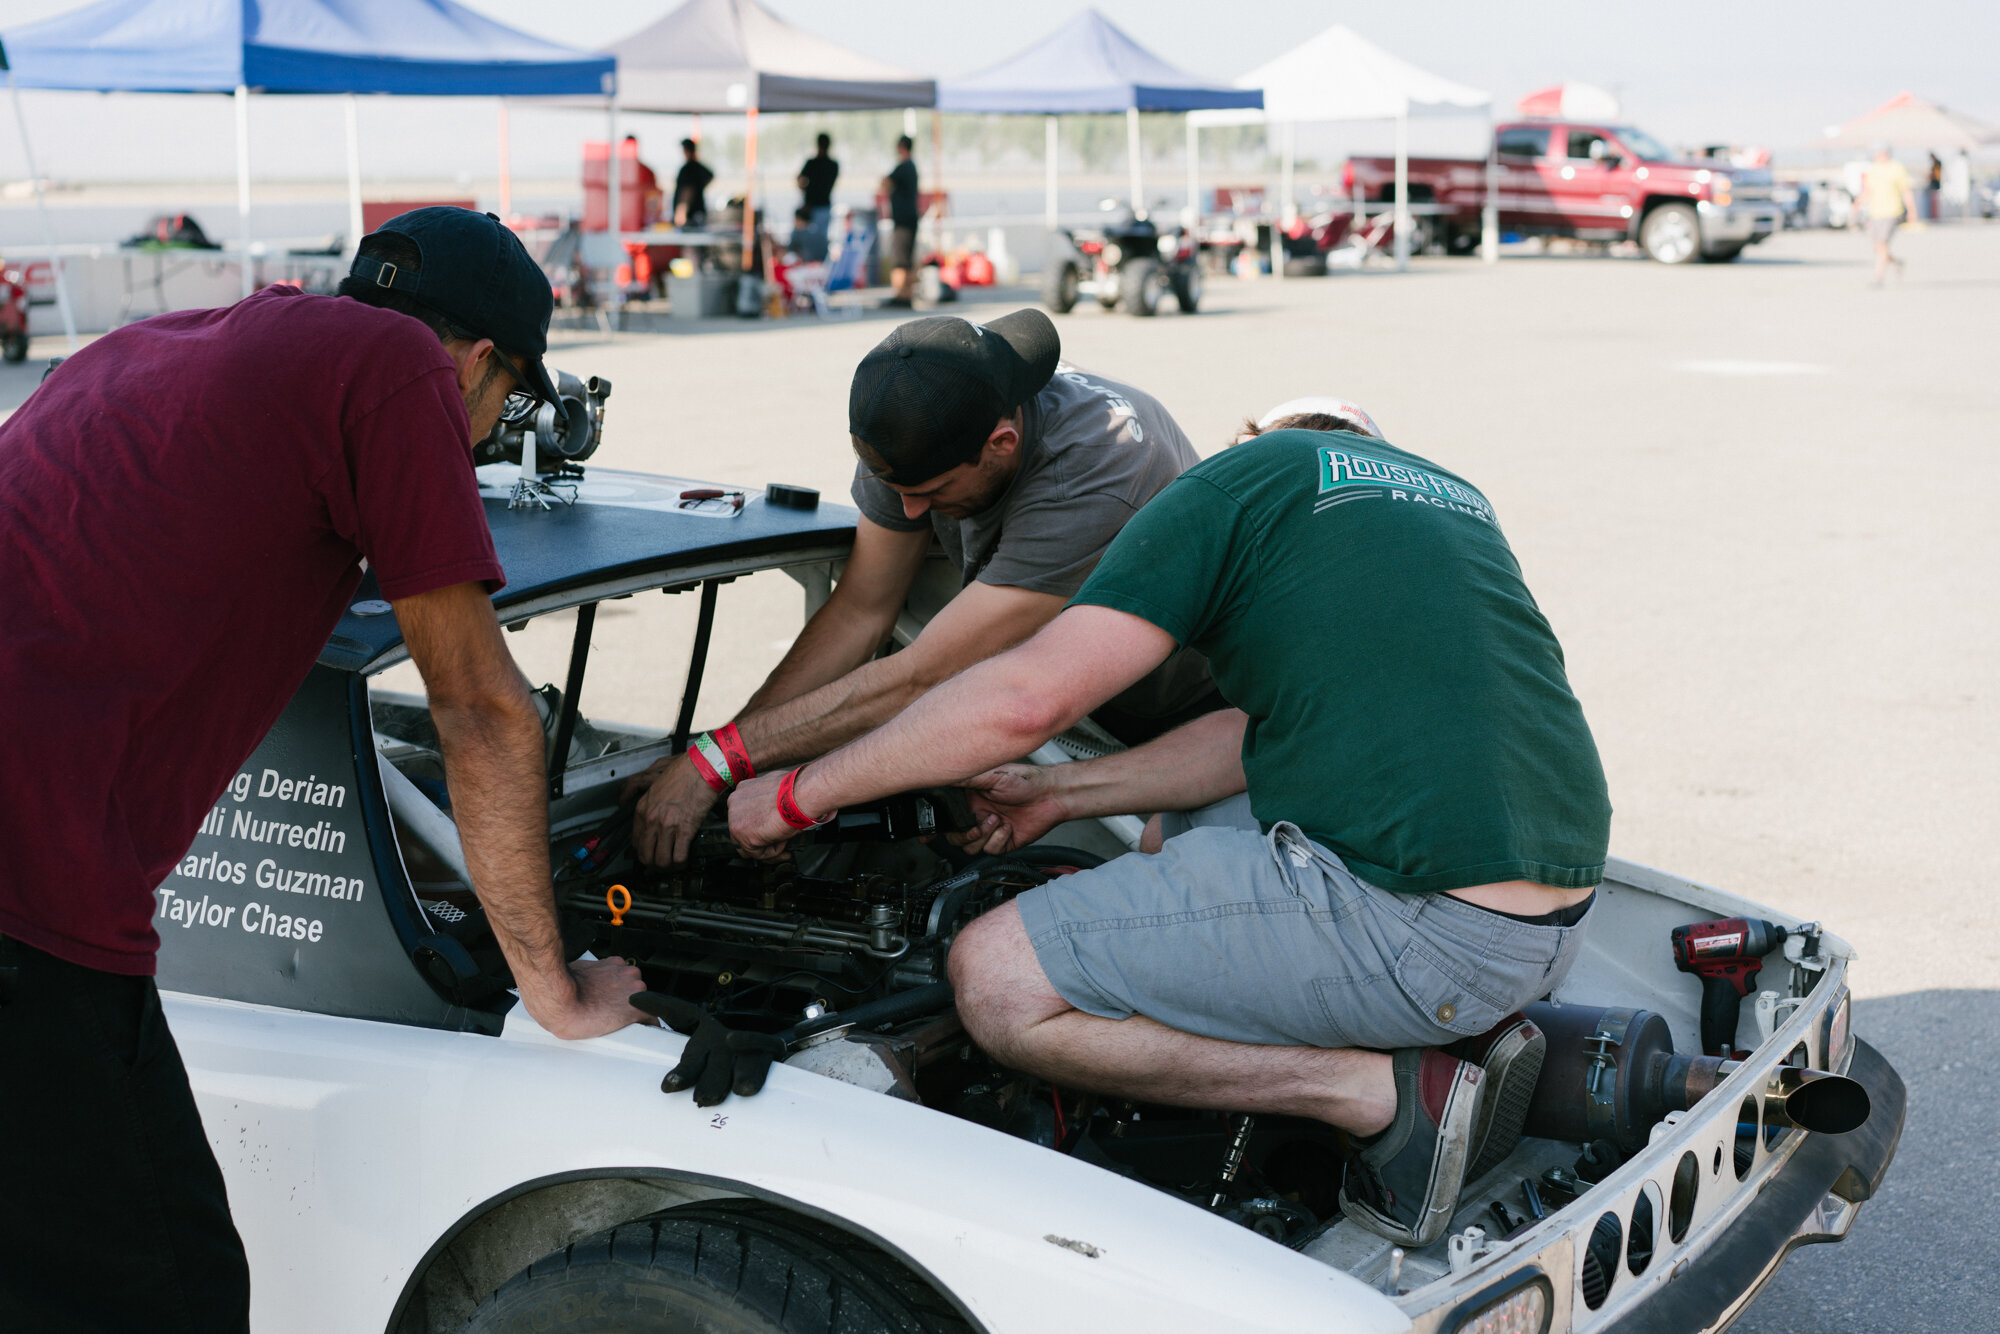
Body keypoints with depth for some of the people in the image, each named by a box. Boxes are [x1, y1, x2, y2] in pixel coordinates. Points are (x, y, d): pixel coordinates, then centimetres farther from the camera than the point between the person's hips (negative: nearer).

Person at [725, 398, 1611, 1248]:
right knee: (1191, 826, 30)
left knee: (997, 980, -6)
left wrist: (800, 794, 3)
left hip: (1426, 928, -9)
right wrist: (1063, 794, 27)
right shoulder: (1454, 492, 24)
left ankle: (1390, 1090, -6)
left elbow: (1029, 696, -8)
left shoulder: (1247, 473, 1)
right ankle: (1468, 1031, 12)